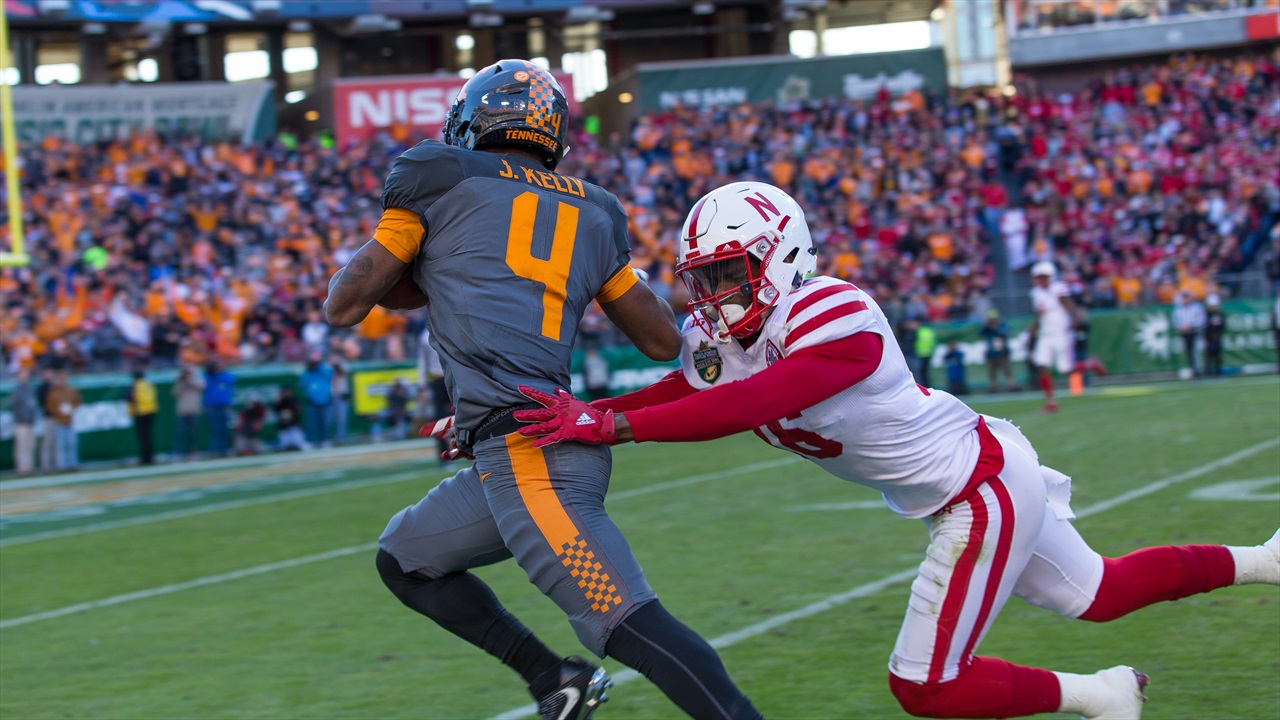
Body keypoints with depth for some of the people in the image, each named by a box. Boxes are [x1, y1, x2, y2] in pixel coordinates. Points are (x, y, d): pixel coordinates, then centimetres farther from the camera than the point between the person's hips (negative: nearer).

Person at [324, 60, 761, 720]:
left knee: (628, 622, -16)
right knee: (404, 559, 24)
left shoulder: (441, 179, 5)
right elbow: (663, 340, 24)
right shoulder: (591, 211, 20)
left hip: (525, 447, -8)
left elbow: (343, 306, 8)